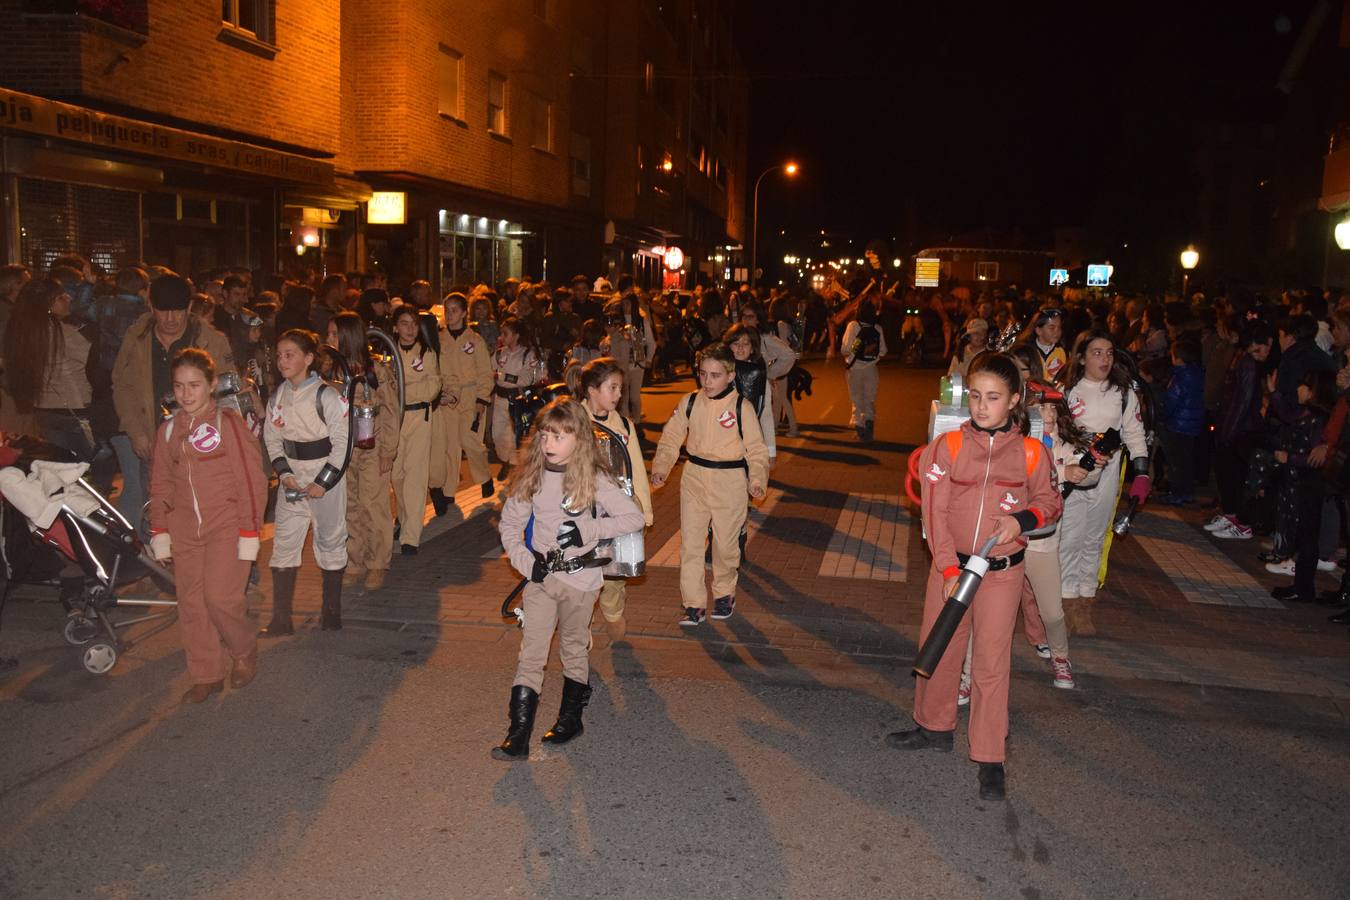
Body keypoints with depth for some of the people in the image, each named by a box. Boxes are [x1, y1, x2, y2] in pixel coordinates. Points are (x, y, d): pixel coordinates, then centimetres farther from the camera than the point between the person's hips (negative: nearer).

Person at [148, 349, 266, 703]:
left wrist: (249, 532, -11)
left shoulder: (228, 423, -7)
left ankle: (244, 652, 15)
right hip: (185, 531, 5)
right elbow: (160, 485, 15)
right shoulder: (168, 430, 9)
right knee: (191, 605, 7)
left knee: (221, 598, -13)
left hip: (226, 527, -5)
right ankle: (206, 676, 21)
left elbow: (251, 480, -9)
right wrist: (159, 533, 10)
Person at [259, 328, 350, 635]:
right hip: (293, 478, 5)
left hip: (326, 476, -5)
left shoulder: (327, 395, -14)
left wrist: (323, 482, -16)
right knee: (283, 543, 3)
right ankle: (280, 619, 10)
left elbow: (343, 443, -14)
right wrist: (284, 473, -5)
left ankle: (332, 612, 22)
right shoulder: (279, 395, 3)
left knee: (330, 541, 7)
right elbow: (271, 437, 9)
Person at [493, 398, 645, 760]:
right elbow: (510, 524, 8)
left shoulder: (594, 480, -10)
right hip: (540, 577, 3)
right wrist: (526, 562, -6)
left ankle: (571, 717, 32)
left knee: (574, 649, 14)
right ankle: (518, 734, 2)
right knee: (530, 655, 0)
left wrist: (587, 529, -19)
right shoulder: (532, 476, 0)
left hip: (581, 578, -3)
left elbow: (634, 517, -11)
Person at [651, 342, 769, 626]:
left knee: (726, 542, 11)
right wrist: (660, 468, -9)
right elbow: (671, 438, 5)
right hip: (695, 478, 3)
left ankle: (724, 594, 36)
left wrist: (757, 480, -17)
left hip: (730, 480, -2)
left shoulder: (741, 407, -9)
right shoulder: (690, 403, -1)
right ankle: (694, 605, 13)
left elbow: (756, 448, -4)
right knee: (690, 542, 3)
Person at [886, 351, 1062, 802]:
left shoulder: (1031, 452, -6)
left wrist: (1023, 519, -16)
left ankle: (991, 759, 16)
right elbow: (934, 512, -7)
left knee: (992, 663, 3)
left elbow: (1050, 502, 7)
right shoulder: (948, 448, -6)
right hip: (950, 565, 2)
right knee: (938, 649, 15)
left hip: (1002, 572, -2)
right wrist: (949, 569, -13)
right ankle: (934, 727, 37)